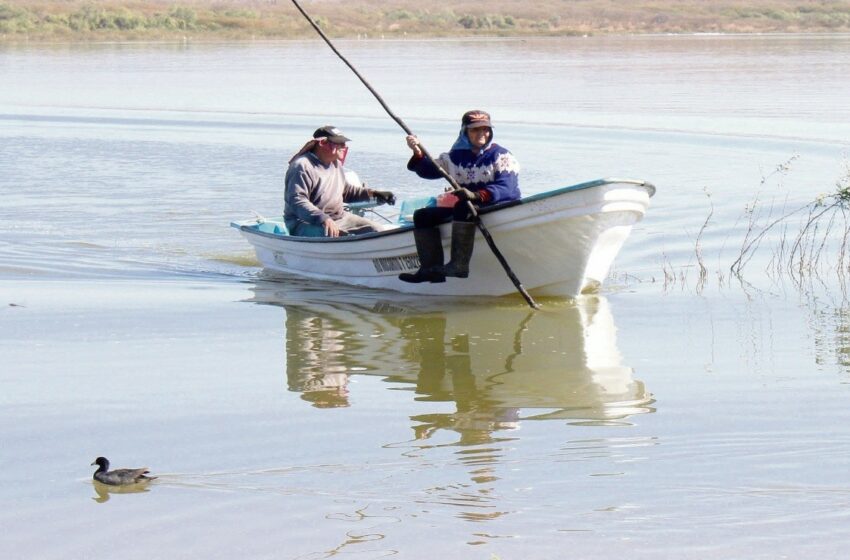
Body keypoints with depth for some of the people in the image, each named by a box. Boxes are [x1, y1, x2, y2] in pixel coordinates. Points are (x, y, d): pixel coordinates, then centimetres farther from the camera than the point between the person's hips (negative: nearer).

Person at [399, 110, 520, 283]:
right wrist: (419, 154, -10)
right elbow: (430, 170, 12)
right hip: (465, 208, 7)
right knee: (423, 215, -2)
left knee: (463, 208, -36)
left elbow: (505, 188, -20)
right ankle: (431, 268, -14)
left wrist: (477, 195, -37)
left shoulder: (502, 156, -5)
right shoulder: (457, 156, 13)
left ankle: (459, 265, -41)